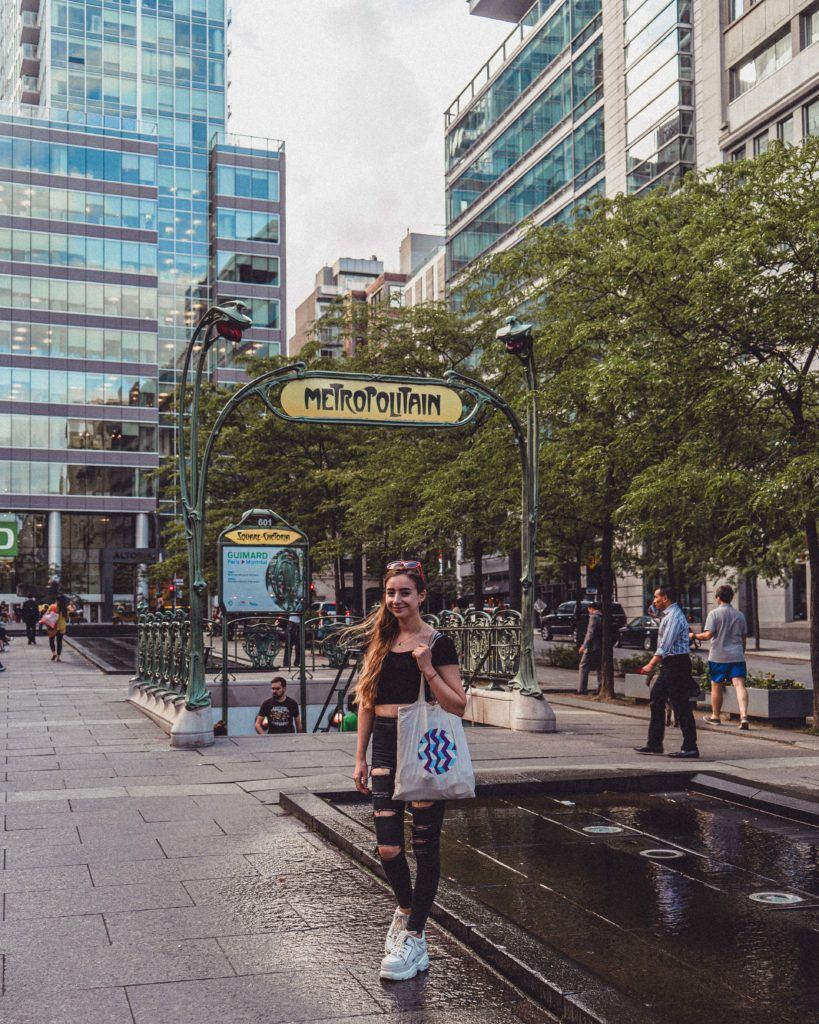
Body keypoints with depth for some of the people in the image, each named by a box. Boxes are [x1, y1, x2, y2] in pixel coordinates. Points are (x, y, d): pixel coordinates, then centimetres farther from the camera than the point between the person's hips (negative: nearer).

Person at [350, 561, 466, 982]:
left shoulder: (437, 643, -5)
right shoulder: (379, 641, 9)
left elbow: (458, 706, -8)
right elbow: (367, 701, 13)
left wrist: (427, 669, -20)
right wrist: (360, 757, 11)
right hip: (386, 750, 4)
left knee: (424, 845, 3)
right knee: (387, 848, 2)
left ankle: (413, 938, 14)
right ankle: (406, 908, 31)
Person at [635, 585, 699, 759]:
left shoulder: (674, 616, -17)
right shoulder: (668, 615, 16)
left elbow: (666, 645, -23)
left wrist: (652, 664, -25)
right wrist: (655, 663, 17)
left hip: (676, 664, -11)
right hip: (669, 664, 11)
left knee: (681, 706, -6)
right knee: (656, 701, 12)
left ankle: (690, 747, 0)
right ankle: (654, 744, 17)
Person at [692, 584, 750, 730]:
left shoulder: (714, 613, -7)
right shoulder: (739, 614, 9)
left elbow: (708, 634, -16)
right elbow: (744, 638, 16)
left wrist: (694, 636, 2)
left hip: (718, 656, -3)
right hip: (737, 656, 3)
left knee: (716, 686, 13)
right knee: (740, 685, -7)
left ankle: (715, 716, 27)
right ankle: (744, 716, -24)